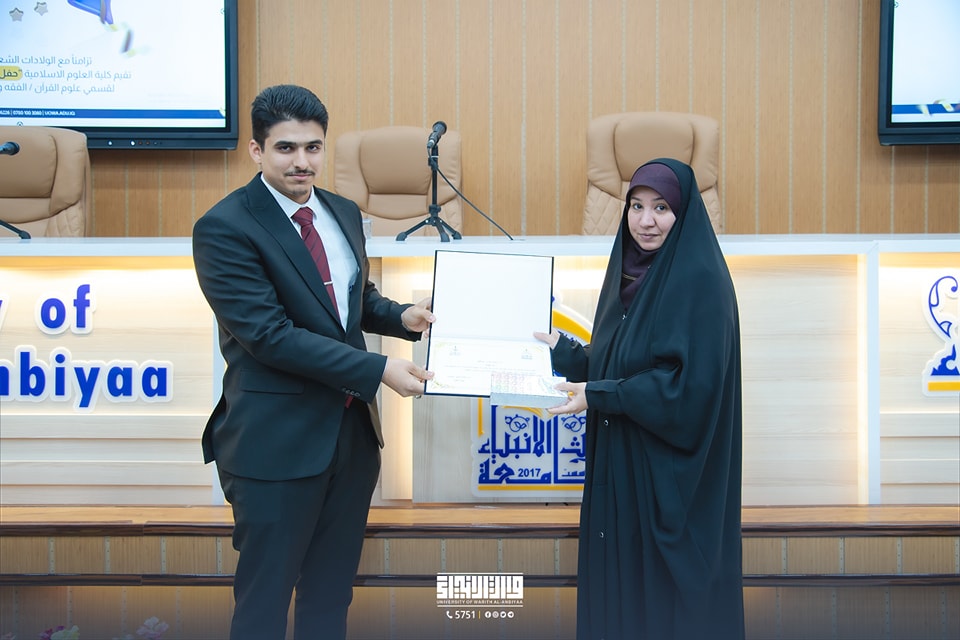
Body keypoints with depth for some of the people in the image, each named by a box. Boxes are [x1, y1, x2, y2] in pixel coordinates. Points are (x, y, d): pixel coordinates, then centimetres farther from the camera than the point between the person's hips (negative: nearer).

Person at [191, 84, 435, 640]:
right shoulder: (224, 228, -15)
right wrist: (378, 369, -22)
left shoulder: (344, 213, 8)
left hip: (352, 429, 7)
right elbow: (270, 335, -22)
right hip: (278, 442, -7)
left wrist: (402, 317, -2)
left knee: (332, 591, 18)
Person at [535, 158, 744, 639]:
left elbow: (692, 384, -21)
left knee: (668, 591, 2)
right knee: (618, 581, 13)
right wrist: (560, 349, 7)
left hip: (671, 472, -8)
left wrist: (599, 397, -20)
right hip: (619, 462, 8)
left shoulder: (700, 280, -14)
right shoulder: (628, 274, 10)